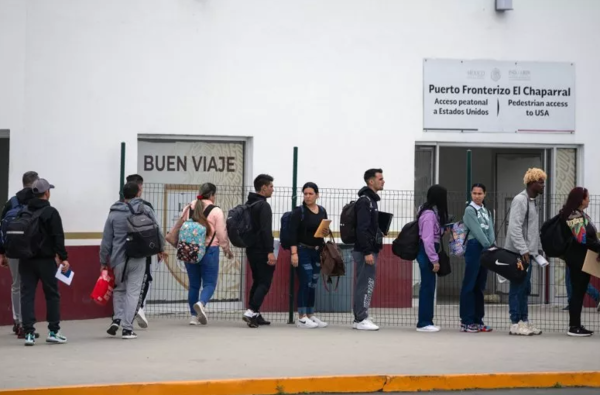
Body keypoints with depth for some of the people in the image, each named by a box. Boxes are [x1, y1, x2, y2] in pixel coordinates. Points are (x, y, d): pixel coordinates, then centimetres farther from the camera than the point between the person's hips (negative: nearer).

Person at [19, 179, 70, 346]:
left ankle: (29, 333, -2)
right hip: (46, 260, -4)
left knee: (27, 295, 3)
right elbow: (58, 237, -12)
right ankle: (53, 331, 8)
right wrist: (63, 257, -12)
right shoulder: (50, 212, -6)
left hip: (26, 261, 4)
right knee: (52, 294, 7)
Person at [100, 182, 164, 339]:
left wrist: (103, 261, 11)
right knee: (133, 292, 3)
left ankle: (117, 319, 4)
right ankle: (127, 328, -1)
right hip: (138, 259, -1)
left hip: (118, 259, 1)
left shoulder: (114, 214, 0)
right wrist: (160, 248, 21)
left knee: (119, 289, 20)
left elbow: (106, 240, 3)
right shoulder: (145, 211, -2)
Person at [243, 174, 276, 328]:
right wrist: (270, 252, -25)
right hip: (262, 251, -9)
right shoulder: (263, 206, -15)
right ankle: (251, 311, -20)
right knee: (264, 283, -7)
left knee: (257, 281, 15)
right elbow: (266, 230, -22)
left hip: (251, 249, 9)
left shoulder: (248, 204, 15)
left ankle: (255, 315, 13)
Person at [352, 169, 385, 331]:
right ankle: (361, 319, -7)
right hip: (365, 250, -10)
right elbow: (362, 229, -21)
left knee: (363, 284, 10)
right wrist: (367, 252, -24)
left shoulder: (371, 200, 18)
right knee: (366, 284, -9)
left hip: (369, 249, 10)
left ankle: (359, 318, 13)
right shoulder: (365, 201, -13)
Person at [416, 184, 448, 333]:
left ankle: (426, 321, 15)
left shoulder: (433, 212, 13)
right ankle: (423, 323, -3)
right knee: (427, 286, -7)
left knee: (428, 287, 11)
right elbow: (427, 239, -21)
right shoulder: (429, 214, -17)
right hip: (427, 253, -10)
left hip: (428, 252, 10)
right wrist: (434, 260, -20)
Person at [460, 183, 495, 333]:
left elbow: (490, 229, 5)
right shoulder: (470, 210, -4)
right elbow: (477, 231, -13)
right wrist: (488, 246, -18)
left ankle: (477, 320, 13)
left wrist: (492, 245, -11)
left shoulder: (486, 211, 17)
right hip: (474, 248, -7)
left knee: (480, 286, 9)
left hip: (485, 249, 7)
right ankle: (466, 322, -5)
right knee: (470, 285, -6)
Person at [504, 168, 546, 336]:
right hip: (519, 253, -9)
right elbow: (515, 228, -21)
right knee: (518, 288, -6)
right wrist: (523, 250, -24)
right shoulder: (520, 200, -13)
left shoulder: (532, 201, 16)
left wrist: (538, 248, 17)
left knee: (525, 289, 12)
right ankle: (516, 324, -3)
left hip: (527, 252, 9)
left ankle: (524, 321, 16)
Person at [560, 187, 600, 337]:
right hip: (578, 258, -10)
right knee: (578, 291, -6)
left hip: (581, 258, 10)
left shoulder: (580, 214, 16)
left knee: (579, 291, 11)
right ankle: (574, 327, -4)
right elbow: (582, 238, -22)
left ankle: (575, 325, 15)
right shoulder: (575, 216, -16)